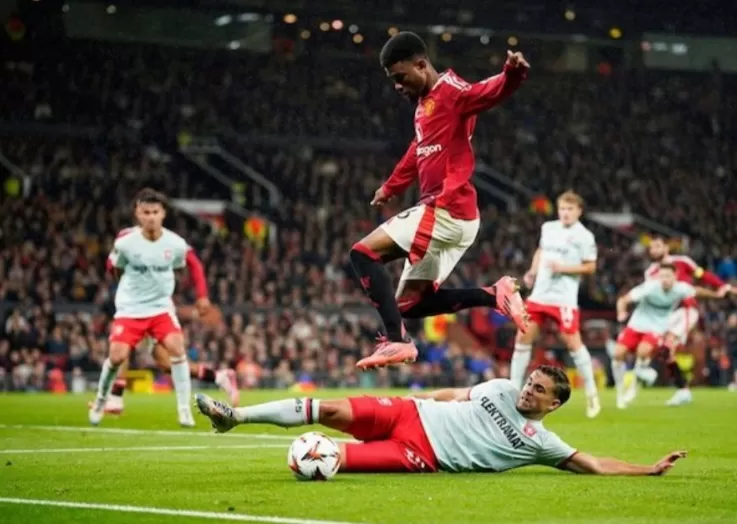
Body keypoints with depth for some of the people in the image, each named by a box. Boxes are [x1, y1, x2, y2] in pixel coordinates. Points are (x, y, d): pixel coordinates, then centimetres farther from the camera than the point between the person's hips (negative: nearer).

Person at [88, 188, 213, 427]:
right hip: (130, 308, -1)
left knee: (177, 347, -17)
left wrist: (202, 296, 6)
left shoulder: (175, 243, -12)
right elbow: (115, 267, 5)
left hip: (161, 307, 1)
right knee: (117, 356, -11)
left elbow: (194, 265, 7)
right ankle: (101, 400, 18)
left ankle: (184, 409, -7)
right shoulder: (125, 241, -16)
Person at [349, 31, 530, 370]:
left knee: (364, 252, -14)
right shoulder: (425, 103, 18)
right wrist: (390, 189, 48)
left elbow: (492, 92, -31)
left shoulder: (451, 92, -10)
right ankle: (494, 295, 6)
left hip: (447, 212, -10)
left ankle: (396, 340, -21)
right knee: (409, 303, 10)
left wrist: (512, 73, -53)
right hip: (444, 215, 10)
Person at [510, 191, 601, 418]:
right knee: (523, 337, 3)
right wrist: (533, 271, 9)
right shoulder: (548, 228, 9)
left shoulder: (584, 236, -8)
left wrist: (562, 268, -18)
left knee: (572, 341, -9)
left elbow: (590, 267, -7)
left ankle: (591, 393, 4)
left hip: (564, 298, -6)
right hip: (539, 294, 6)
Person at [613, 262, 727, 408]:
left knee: (643, 351, -29)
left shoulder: (680, 289, -15)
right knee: (618, 354, -13)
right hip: (637, 325, 0)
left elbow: (697, 291, 8)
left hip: (657, 328, 0)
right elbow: (623, 299, -25)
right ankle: (621, 389, 11)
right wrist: (621, 313, -45)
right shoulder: (650, 287, -23)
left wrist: (716, 294, 22)